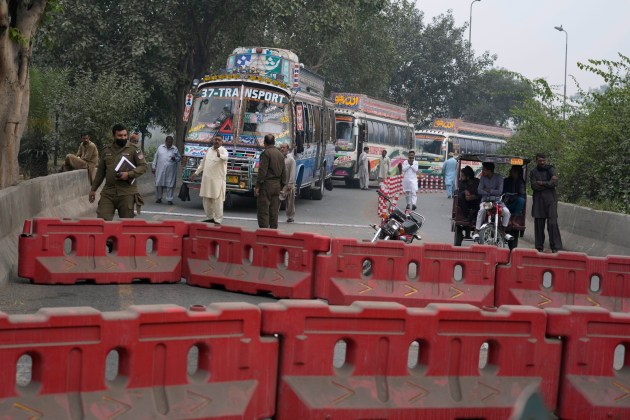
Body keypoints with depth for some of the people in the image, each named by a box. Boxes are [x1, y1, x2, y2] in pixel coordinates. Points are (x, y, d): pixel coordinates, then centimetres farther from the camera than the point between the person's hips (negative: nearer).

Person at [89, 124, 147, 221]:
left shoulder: (133, 149, 0)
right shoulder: (106, 151, 12)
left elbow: (143, 166, -2)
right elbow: (100, 172, 19)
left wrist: (129, 174, -17)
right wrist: (93, 189, 19)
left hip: (127, 193, -3)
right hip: (108, 192, 3)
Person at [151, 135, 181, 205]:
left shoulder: (175, 149, 6)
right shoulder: (160, 147, 9)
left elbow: (179, 157, 12)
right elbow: (156, 157, 13)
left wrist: (175, 159, -11)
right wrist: (153, 167, 10)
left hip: (171, 171, -1)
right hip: (160, 170, 1)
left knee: (170, 185, -3)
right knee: (159, 184, 3)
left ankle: (169, 199, 3)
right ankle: (158, 198, 17)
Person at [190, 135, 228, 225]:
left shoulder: (223, 150, -7)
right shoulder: (209, 150, 14)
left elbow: (225, 157, -31)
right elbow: (203, 163, 25)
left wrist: (220, 155, -53)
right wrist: (196, 173, 24)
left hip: (218, 180, -7)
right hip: (206, 179, 7)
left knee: (217, 200, -9)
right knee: (206, 200, 14)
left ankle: (218, 220, -6)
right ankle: (210, 217, 27)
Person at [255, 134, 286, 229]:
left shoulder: (266, 153, -9)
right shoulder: (280, 154, 13)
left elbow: (262, 171, -15)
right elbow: (284, 172, 15)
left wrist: (257, 186, -13)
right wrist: (281, 185, 21)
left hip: (267, 185, -7)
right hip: (277, 185, 7)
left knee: (263, 210, -6)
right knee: (274, 210, 11)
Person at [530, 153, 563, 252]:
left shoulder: (550, 169, 9)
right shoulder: (533, 172, 11)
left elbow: (555, 183, -7)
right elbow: (534, 186, -6)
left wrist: (542, 183, -8)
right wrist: (549, 183, -7)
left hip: (550, 200, -2)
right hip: (538, 200, 2)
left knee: (552, 223, -11)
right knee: (539, 224, 2)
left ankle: (556, 247, -13)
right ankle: (539, 247, 9)